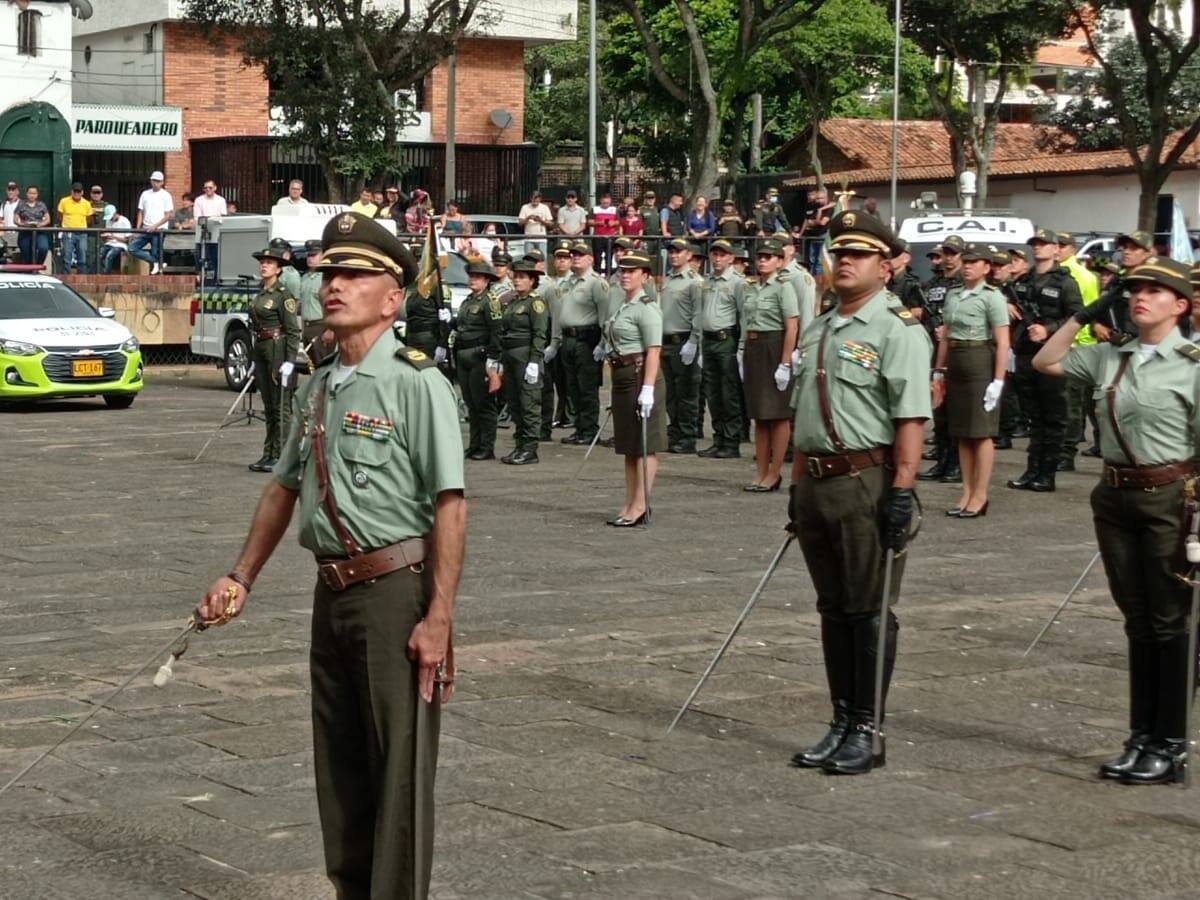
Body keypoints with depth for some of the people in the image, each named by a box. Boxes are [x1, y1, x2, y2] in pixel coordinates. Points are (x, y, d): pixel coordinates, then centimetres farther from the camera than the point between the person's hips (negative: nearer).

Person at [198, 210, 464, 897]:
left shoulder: (414, 382, -11)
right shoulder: (319, 388, 13)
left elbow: (450, 505, -16)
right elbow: (285, 488, 24)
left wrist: (438, 619, -21)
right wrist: (242, 577, 20)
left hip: (397, 590, -8)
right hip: (334, 591, 8)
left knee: (399, 764, -1)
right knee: (339, 764, 15)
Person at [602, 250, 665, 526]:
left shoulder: (646, 308, -12)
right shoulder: (621, 307, 16)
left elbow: (653, 351, -19)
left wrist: (647, 389, -25)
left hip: (640, 376, -10)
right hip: (622, 378, 10)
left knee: (645, 446, -5)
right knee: (628, 445, 13)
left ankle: (640, 505, -3)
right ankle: (630, 504, 18)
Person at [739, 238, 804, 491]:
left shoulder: (783, 286, -9)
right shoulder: (751, 287, 13)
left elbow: (792, 328, -15)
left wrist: (784, 364, -19)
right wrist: (742, 355, 11)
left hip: (774, 349, -8)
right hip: (752, 350, 8)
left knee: (778, 415, -2)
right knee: (759, 415, 10)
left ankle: (774, 474, 3)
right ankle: (761, 473, 16)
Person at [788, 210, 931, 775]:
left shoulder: (898, 330, -8)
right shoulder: (816, 331, 17)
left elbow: (911, 418, -16)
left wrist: (901, 490, -22)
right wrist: (797, 487, 18)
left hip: (868, 483, -8)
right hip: (818, 482, 8)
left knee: (869, 611, -1)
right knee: (833, 610, 12)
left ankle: (867, 731, 7)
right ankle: (841, 724, 20)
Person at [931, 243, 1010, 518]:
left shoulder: (992, 297, -8)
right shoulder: (953, 295, 12)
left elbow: (1003, 343, -12)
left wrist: (998, 381, -17)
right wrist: (938, 371, 13)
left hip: (980, 364, -7)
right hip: (955, 365, 7)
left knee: (981, 433, -2)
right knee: (961, 433, 9)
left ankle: (980, 496, 3)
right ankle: (967, 492, 15)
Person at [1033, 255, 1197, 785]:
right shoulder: (1108, 357, 7)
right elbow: (1045, 363, 16)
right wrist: (1083, 316, 7)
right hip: (1116, 498, 5)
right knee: (1137, 622, 12)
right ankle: (1142, 738, 20)